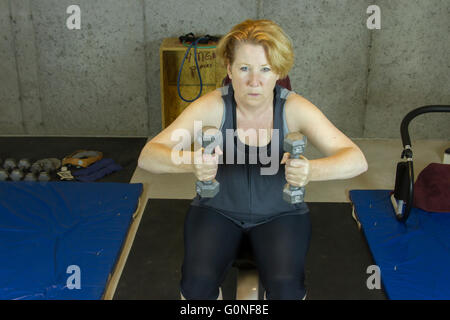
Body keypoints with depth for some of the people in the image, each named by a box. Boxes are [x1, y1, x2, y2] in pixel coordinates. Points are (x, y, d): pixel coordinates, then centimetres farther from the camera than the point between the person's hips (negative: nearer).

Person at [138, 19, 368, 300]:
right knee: (198, 283, -23)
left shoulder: (294, 108, -18)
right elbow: (148, 156, -24)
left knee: (287, 287, -24)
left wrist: (311, 171, -46)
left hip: (281, 213, 0)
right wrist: (190, 162, -47)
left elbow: (357, 160, -24)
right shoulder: (213, 107, -18)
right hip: (218, 209, 0)